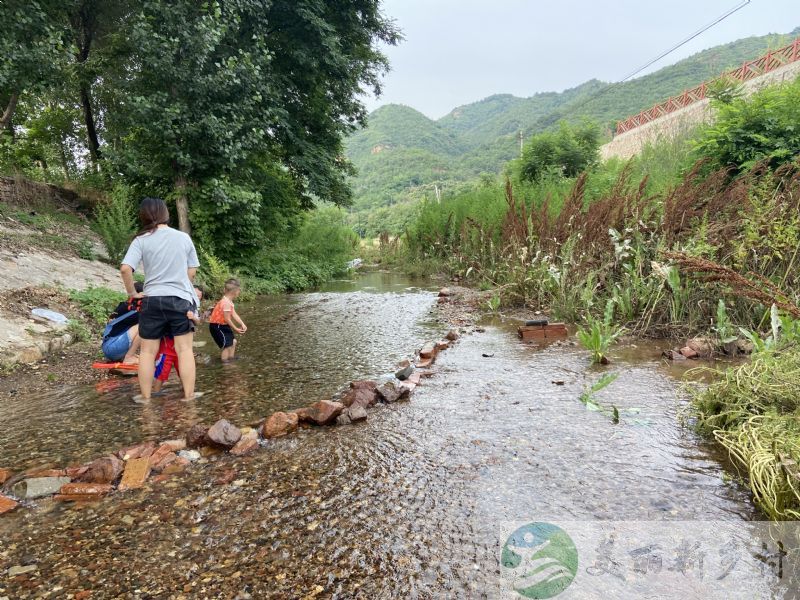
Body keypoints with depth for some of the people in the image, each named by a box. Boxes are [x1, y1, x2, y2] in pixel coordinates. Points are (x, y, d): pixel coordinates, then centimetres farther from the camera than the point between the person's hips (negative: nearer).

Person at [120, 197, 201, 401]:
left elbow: (125, 269, -15)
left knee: (148, 351, 10)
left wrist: (133, 292, -1)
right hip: (181, 299, 0)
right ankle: (188, 396, 5)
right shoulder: (184, 238, 2)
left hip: (152, 300, 0)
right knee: (184, 349, 3)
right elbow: (192, 271, 7)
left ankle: (146, 398, 16)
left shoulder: (141, 240, -4)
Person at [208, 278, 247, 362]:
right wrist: (235, 329, -15)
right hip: (217, 326, -10)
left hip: (223, 325, 10)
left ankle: (230, 359, 28)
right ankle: (224, 363, -5)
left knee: (233, 341, 17)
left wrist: (242, 324, -3)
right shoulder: (226, 303, -27)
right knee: (227, 345, -12)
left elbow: (234, 314, 6)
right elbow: (227, 319, -25)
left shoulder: (229, 301, 5)